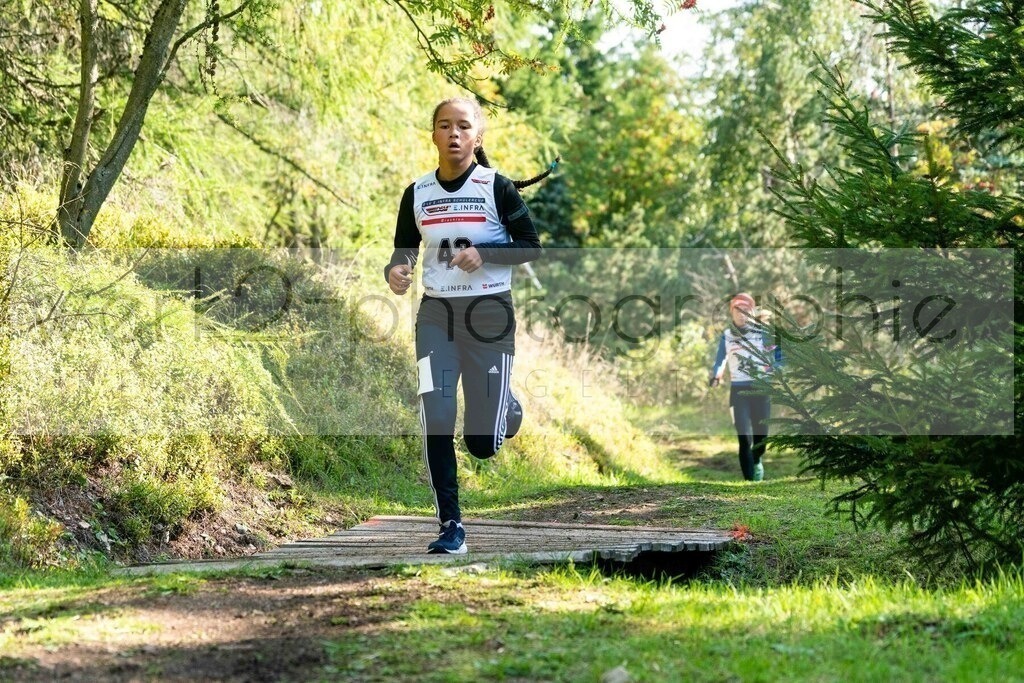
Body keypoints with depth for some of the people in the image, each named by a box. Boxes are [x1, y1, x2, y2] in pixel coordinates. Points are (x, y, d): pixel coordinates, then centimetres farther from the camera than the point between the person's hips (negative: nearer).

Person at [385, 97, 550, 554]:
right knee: (435, 422, -14)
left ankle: (506, 407, 37)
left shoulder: (497, 187, -4)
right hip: (436, 313, 2)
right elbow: (403, 250, 14)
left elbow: (531, 247, -2)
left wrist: (484, 254, -18)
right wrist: (395, 272, -9)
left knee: (482, 444, -1)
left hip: (489, 311, -2)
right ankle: (451, 526, -2)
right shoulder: (417, 193, 6)